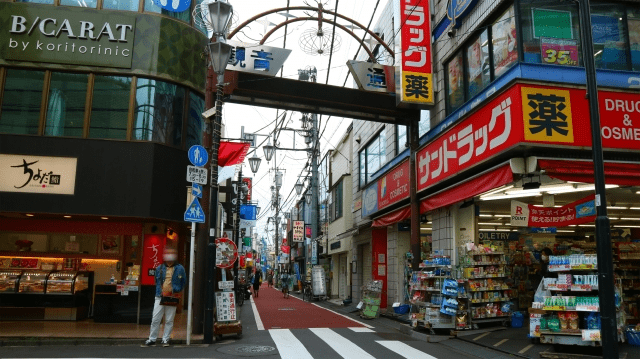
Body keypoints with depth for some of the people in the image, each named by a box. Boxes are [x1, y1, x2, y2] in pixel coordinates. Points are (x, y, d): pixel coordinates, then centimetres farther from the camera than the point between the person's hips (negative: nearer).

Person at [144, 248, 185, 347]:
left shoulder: (180, 269, 3)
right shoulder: (159, 268, 10)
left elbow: (183, 282, 12)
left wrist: (177, 290, 7)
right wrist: (158, 292, 13)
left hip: (172, 299, -2)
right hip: (160, 298, 2)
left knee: (169, 320, 4)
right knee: (155, 320, 1)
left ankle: (166, 340, 14)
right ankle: (152, 340, 10)